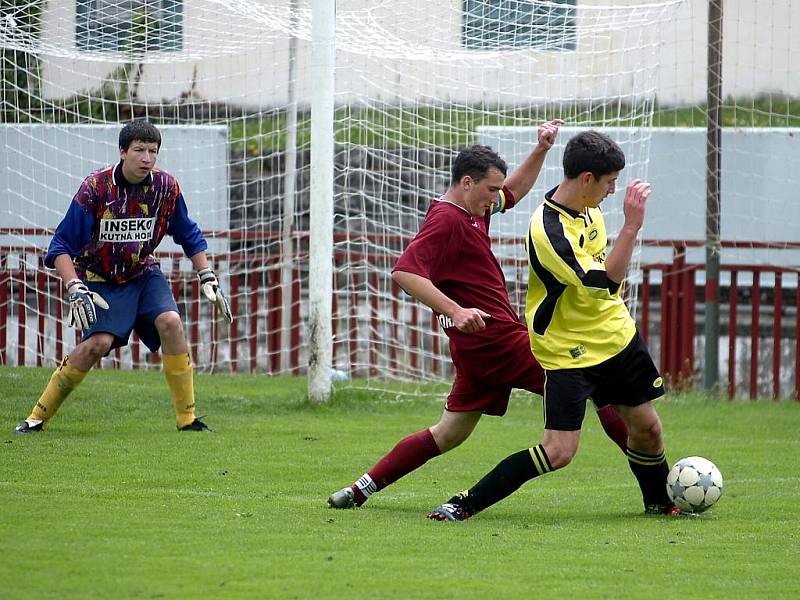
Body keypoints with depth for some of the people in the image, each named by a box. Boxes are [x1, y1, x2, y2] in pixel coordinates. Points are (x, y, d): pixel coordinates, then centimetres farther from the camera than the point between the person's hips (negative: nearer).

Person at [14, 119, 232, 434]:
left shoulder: (166, 186, -9)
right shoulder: (96, 187, -21)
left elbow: (190, 236, 8)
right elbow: (61, 246, -17)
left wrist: (208, 280, 0)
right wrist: (75, 290, -29)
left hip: (143, 273, 3)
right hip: (99, 280, -3)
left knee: (170, 323, -22)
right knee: (99, 342, -23)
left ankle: (187, 419, -13)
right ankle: (38, 416, -10)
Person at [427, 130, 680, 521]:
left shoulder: (584, 206, -1)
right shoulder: (548, 231, -30)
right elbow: (604, 283, -35)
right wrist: (631, 225, -38)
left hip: (617, 336, 8)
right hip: (569, 352, -8)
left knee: (646, 427, 14)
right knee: (558, 451, -14)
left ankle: (660, 502, 39)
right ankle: (466, 504, -7)